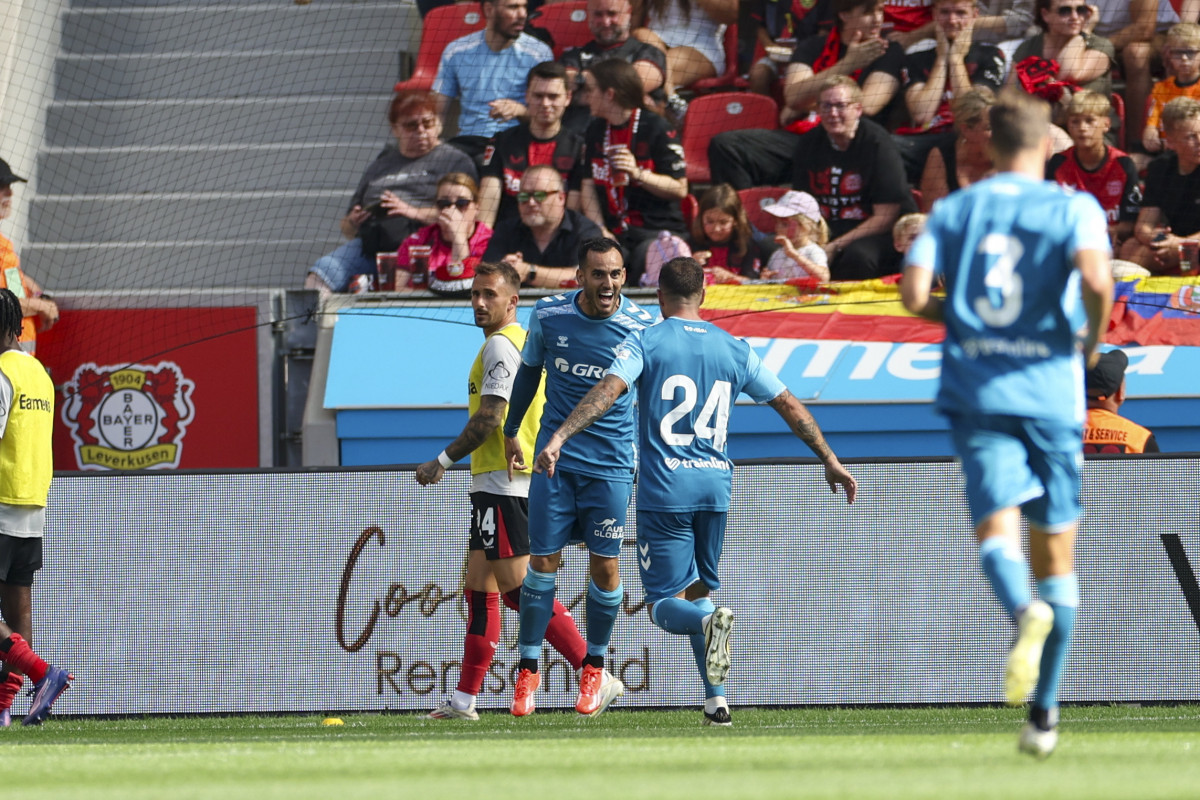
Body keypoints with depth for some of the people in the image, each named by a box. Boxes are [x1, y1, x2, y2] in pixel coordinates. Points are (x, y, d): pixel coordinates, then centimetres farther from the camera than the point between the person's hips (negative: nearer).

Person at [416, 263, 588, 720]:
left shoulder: (500, 344, -12)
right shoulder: (518, 341, 19)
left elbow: (490, 419, -18)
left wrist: (442, 462, -10)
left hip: (502, 485, -10)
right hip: (496, 485, 10)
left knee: (519, 589, -12)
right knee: (479, 591, 10)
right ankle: (464, 700, 11)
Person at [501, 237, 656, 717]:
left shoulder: (640, 326, -7)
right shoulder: (548, 316, -3)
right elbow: (529, 370, 14)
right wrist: (510, 433, 19)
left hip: (612, 465, -1)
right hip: (554, 459, 1)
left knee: (604, 567, 0)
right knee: (543, 561, 0)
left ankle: (595, 668, 18)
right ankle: (528, 670, 10)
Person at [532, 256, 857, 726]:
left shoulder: (645, 343, -1)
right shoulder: (735, 351, 11)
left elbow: (608, 390, -17)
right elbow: (789, 405, 16)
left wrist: (559, 437, -24)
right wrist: (830, 462, 25)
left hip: (664, 491, -4)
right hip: (715, 486, 4)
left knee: (665, 605, -2)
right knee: (697, 593, 19)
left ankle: (708, 621, -36)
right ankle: (715, 700, 8)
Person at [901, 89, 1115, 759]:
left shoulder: (954, 210, 9)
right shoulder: (1073, 207, 0)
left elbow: (915, 294, -2)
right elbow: (1096, 279, -18)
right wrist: (1093, 338, 1)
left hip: (976, 389, 1)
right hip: (1051, 388, -1)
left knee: (997, 531, -11)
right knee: (1057, 556, 9)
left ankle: (1025, 611, -47)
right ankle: (1043, 714, 9)